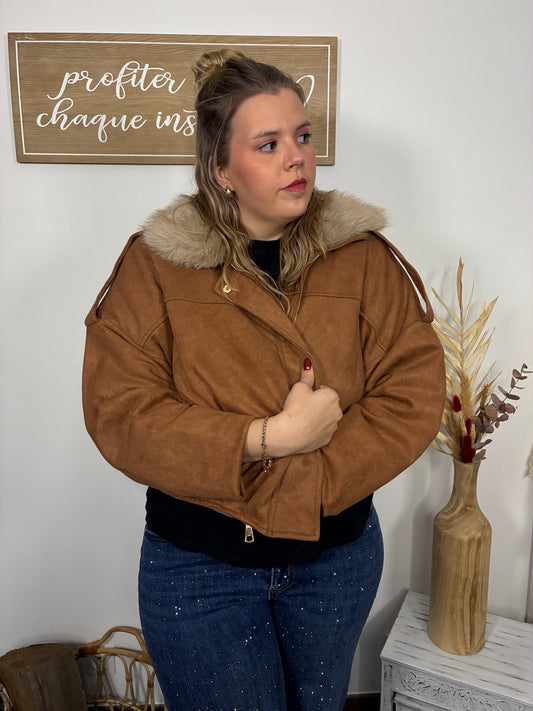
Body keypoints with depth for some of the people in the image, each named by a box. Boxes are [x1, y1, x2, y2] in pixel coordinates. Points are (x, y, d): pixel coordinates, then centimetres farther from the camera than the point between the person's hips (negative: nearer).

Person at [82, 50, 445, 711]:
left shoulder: (365, 256, -5)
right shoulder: (154, 263, -10)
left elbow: (414, 394, -11)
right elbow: (119, 413, -16)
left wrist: (298, 485, -20)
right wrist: (268, 438, -25)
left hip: (338, 552, 3)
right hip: (197, 566, -2)